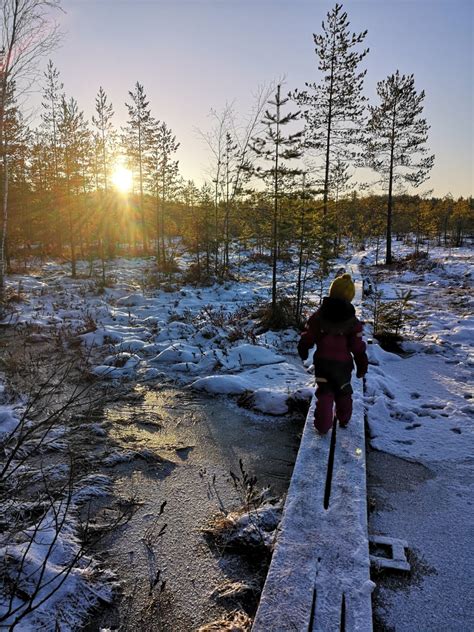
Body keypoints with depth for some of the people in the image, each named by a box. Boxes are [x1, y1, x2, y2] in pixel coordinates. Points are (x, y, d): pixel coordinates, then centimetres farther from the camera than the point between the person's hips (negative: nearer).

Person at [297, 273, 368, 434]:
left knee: (324, 394, 9)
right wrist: (362, 366, 6)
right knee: (343, 392, 22)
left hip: (321, 361, 0)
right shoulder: (353, 322, -11)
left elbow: (307, 338, -2)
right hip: (343, 363, 0)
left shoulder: (317, 316, -9)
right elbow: (358, 348, -7)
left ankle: (322, 426, 6)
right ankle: (343, 420, 39)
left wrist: (303, 351, 18)